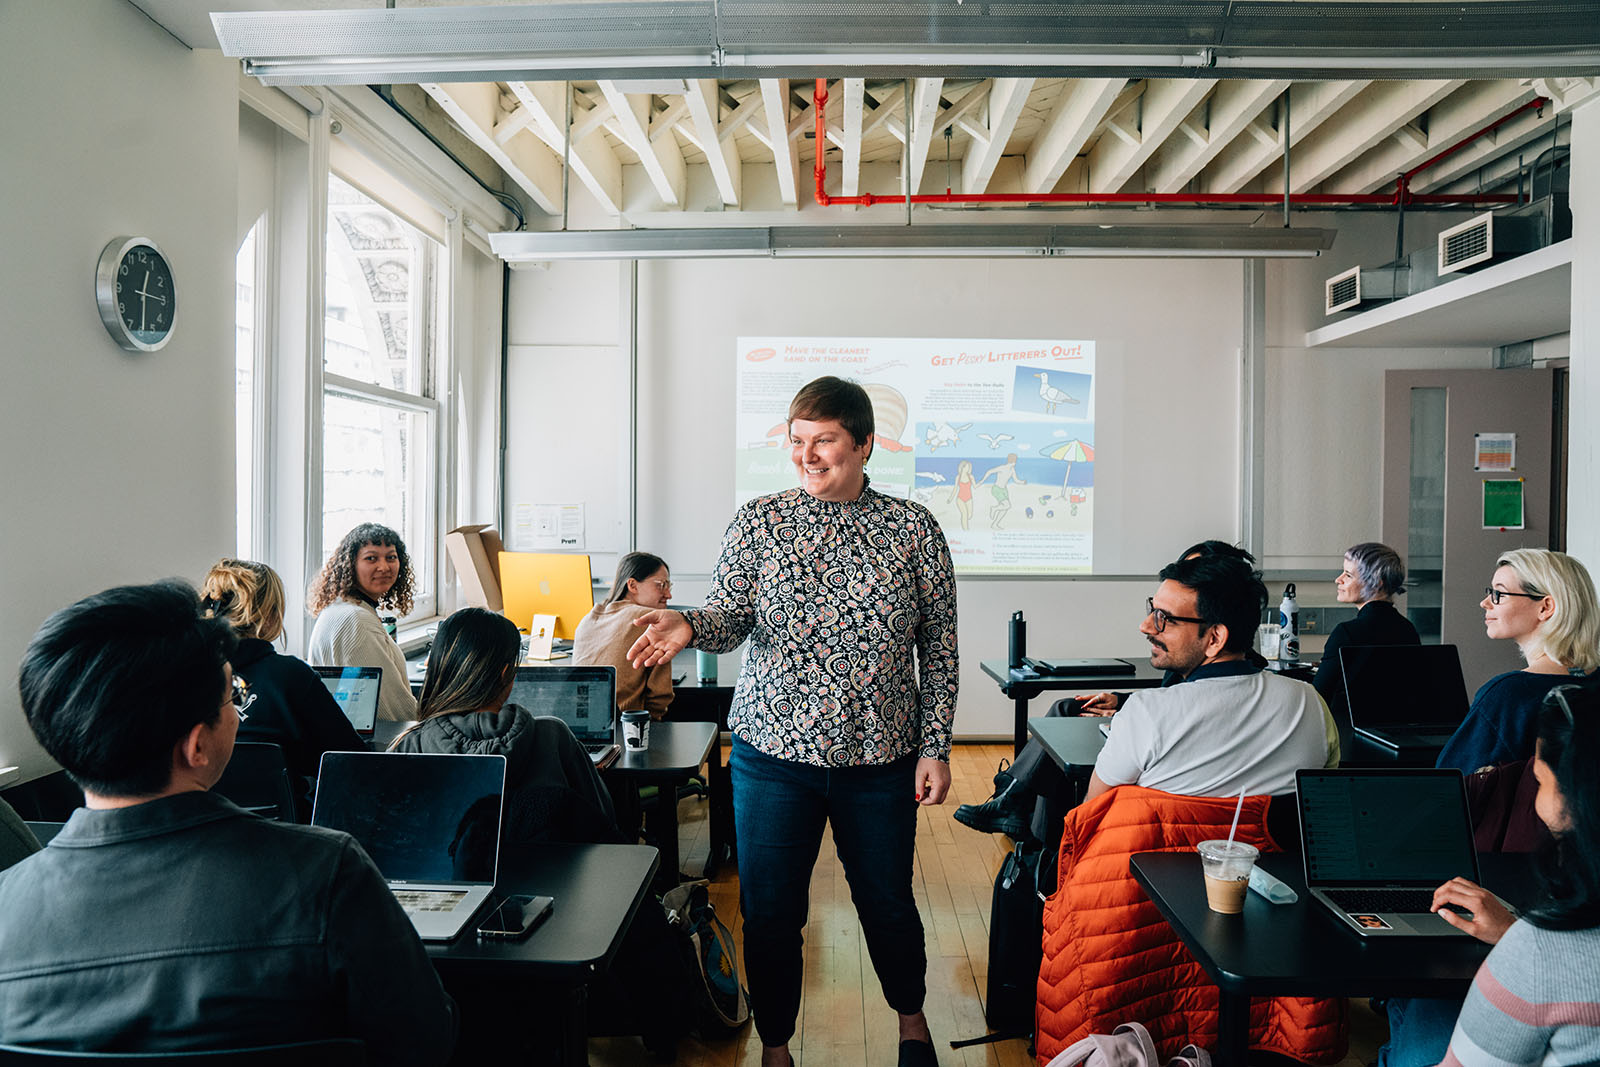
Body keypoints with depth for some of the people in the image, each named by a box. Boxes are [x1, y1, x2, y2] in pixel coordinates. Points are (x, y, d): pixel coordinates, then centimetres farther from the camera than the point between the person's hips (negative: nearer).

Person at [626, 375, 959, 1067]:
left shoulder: (912, 528, -1)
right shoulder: (758, 522, 0)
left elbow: (939, 647, 2)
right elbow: (730, 618, -3)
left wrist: (935, 747, -1)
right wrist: (688, 626, -26)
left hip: (880, 757, 0)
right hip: (774, 751, 0)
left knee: (888, 904, 16)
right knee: (769, 912, 8)